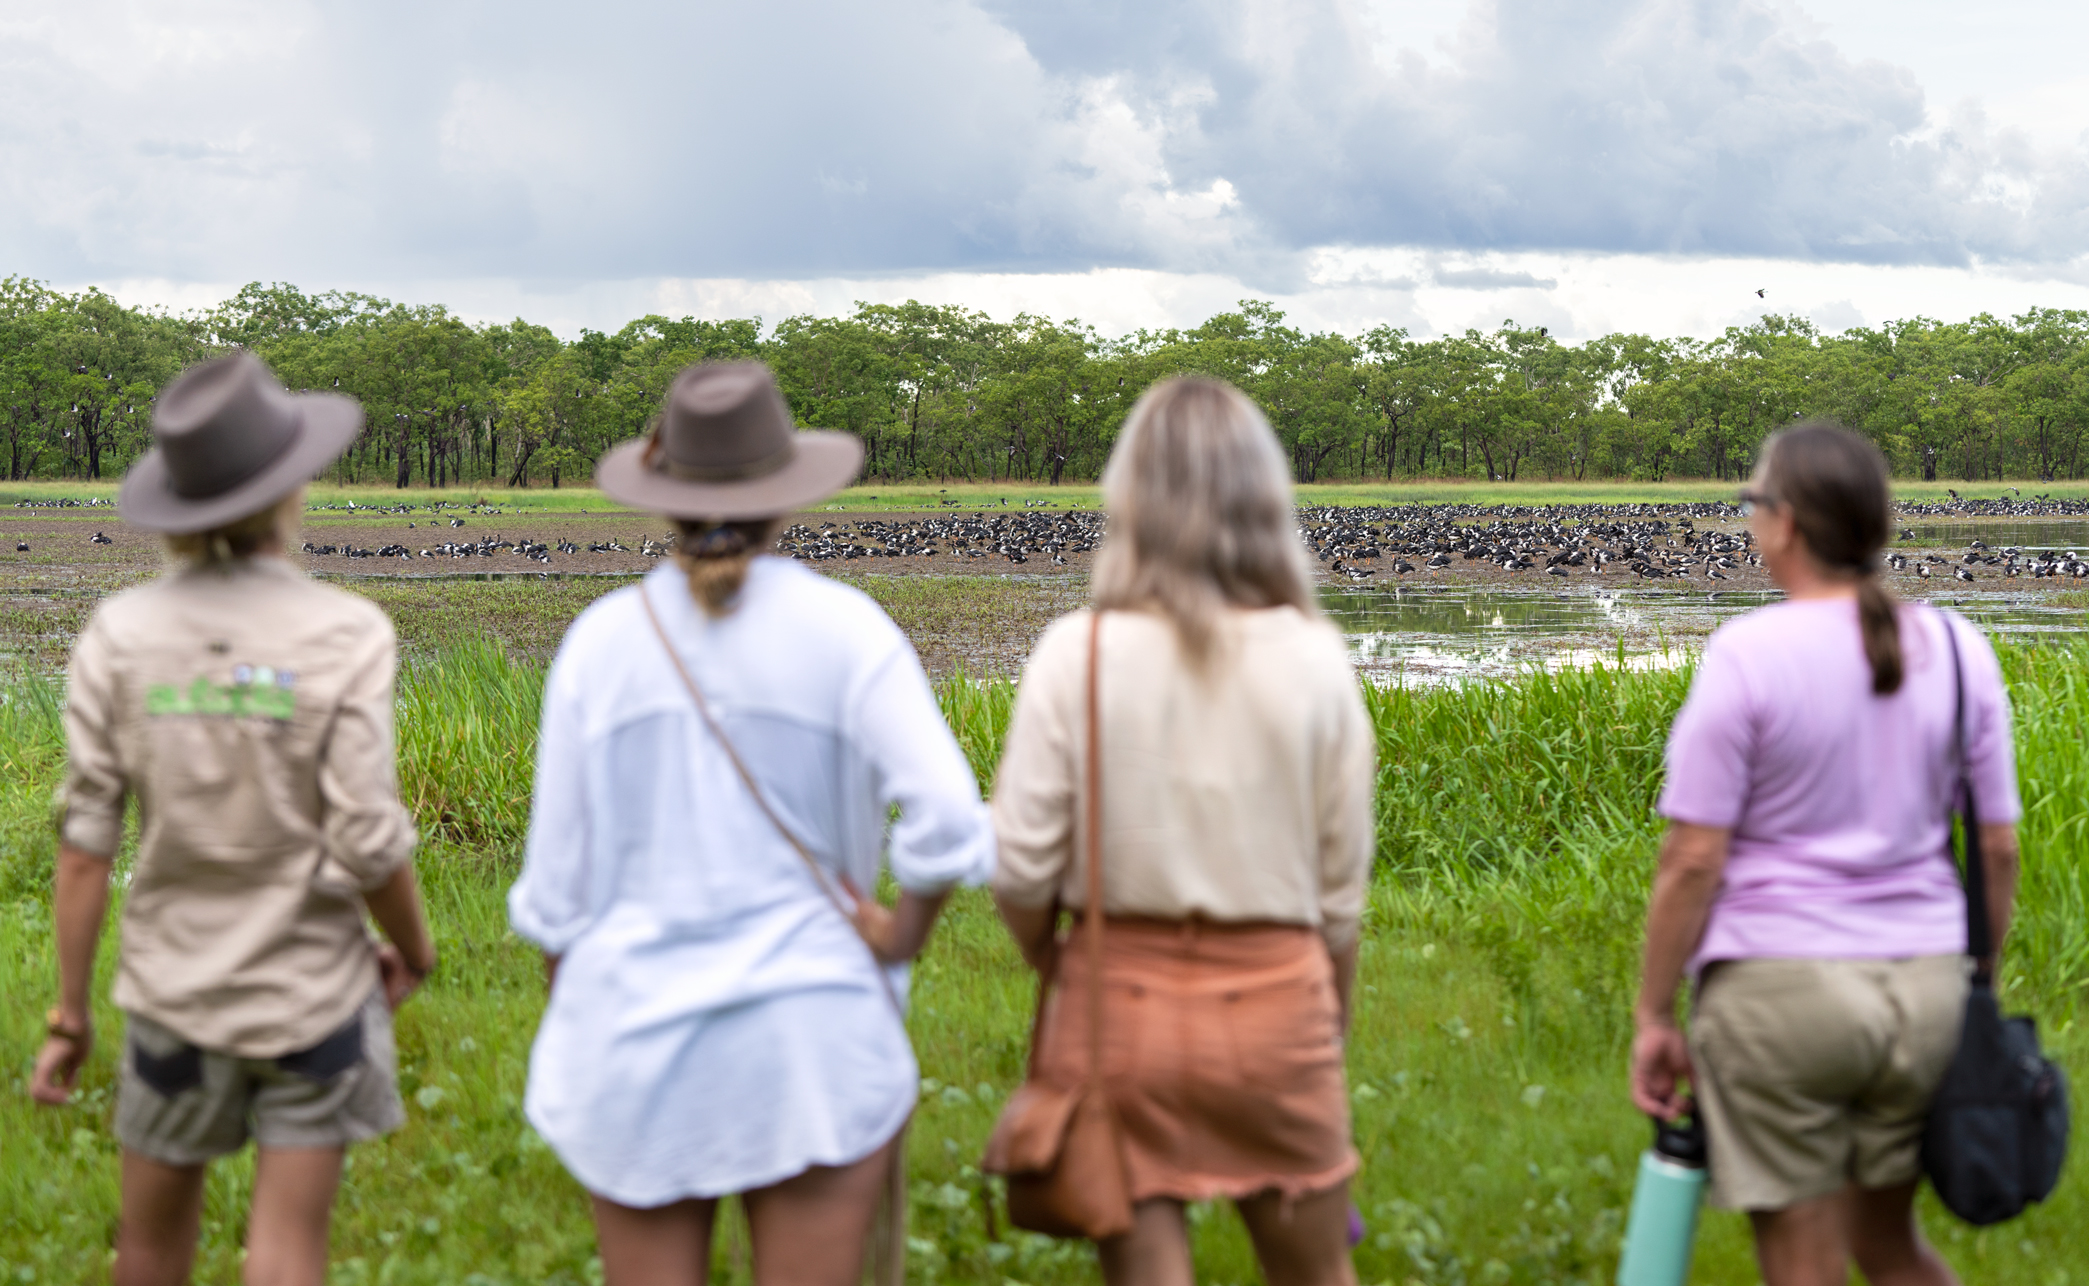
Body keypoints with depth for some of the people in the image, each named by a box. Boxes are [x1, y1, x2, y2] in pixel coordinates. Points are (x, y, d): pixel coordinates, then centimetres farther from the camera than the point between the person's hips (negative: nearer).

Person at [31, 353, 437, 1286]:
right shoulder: (345, 637, -15)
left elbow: (85, 844, -6)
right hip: (313, 990, -2)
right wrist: (415, 951, 4)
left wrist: (69, 1015, 3)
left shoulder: (120, 635, -8)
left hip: (175, 989, 3)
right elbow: (367, 844, -15)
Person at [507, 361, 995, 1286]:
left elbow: (558, 871, 2)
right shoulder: (843, 630, -7)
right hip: (808, 1035, -2)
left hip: (635, 1035, 2)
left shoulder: (600, 639, -1)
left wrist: (567, 1031, 14)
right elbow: (948, 818, -17)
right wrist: (905, 930, 0)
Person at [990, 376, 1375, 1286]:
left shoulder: (1077, 655, -9)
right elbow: (1342, 885, 1)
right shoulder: (1313, 659, -5)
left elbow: (1021, 869, -8)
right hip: (1273, 1001, 1)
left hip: (1119, 1002, -1)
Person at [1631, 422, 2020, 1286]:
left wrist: (1653, 1017, -4)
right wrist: (1973, 984, 19)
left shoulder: (1747, 655, -12)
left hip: (1780, 988, -5)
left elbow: (1692, 862, -12)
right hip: (1924, 987, 5)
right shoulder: (1957, 649, 3)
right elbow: (1999, 848, 7)